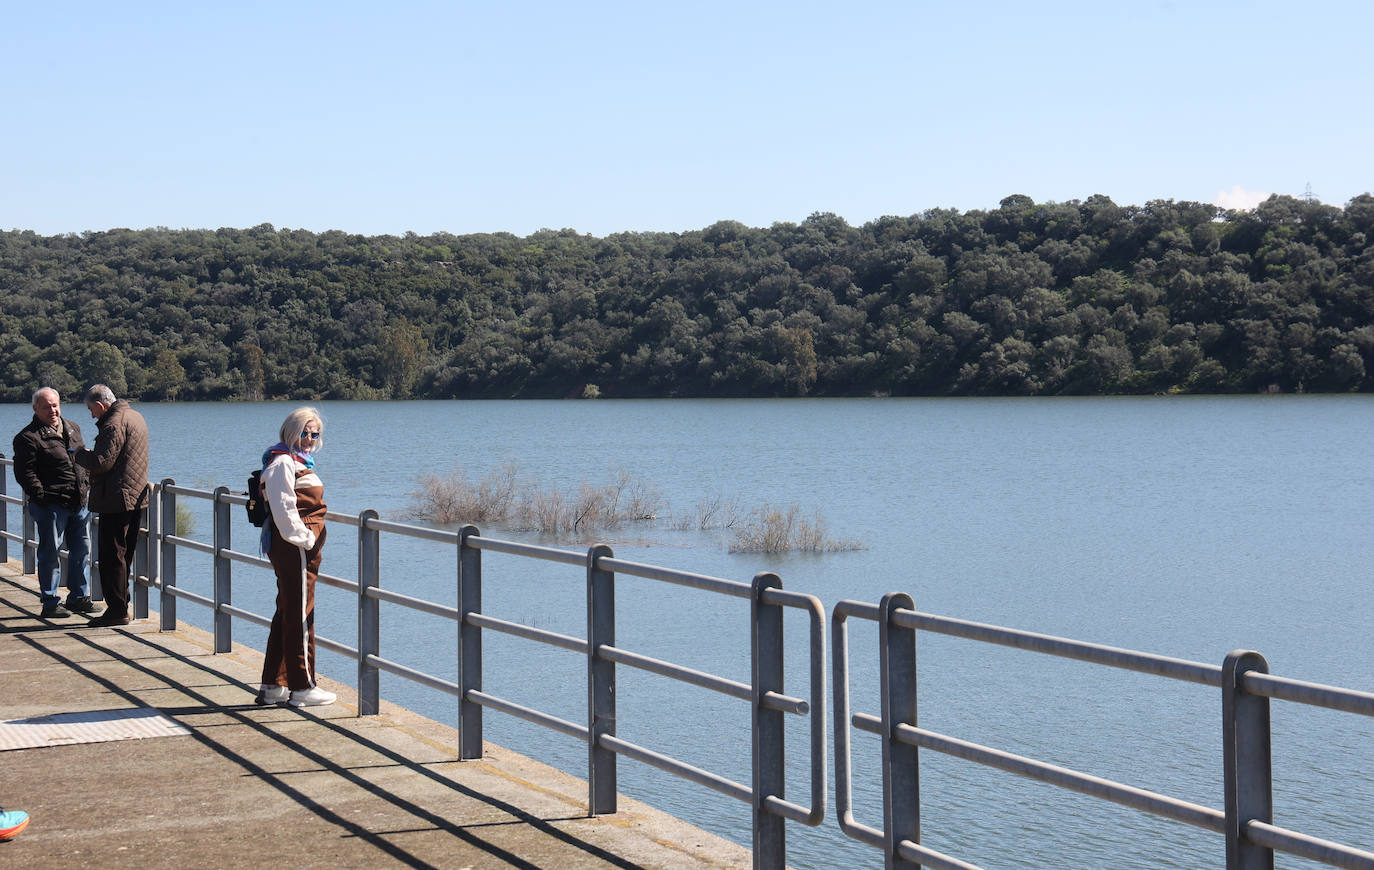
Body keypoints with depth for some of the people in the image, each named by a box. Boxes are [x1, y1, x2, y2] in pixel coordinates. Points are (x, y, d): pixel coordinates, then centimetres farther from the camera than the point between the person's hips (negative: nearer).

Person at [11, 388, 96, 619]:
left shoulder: (72, 429, 15)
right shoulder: (28, 437, -7)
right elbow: (24, 473, -11)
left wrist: (87, 485, 15)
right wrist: (42, 496, -17)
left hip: (79, 503, 7)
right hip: (51, 505, -7)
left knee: (81, 549, 12)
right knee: (50, 552, 0)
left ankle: (79, 597, 24)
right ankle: (50, 603, 7)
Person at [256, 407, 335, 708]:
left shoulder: (298, 461, 20)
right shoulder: (283, 462, -12)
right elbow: (283, 508, -20)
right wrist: (305, 539, -19)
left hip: (300, 548, 11)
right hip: (294, 549, -11)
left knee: (286, 615, 14)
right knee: (300, 617, -5)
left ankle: (273, 686, 20)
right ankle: (302, 688, 1)